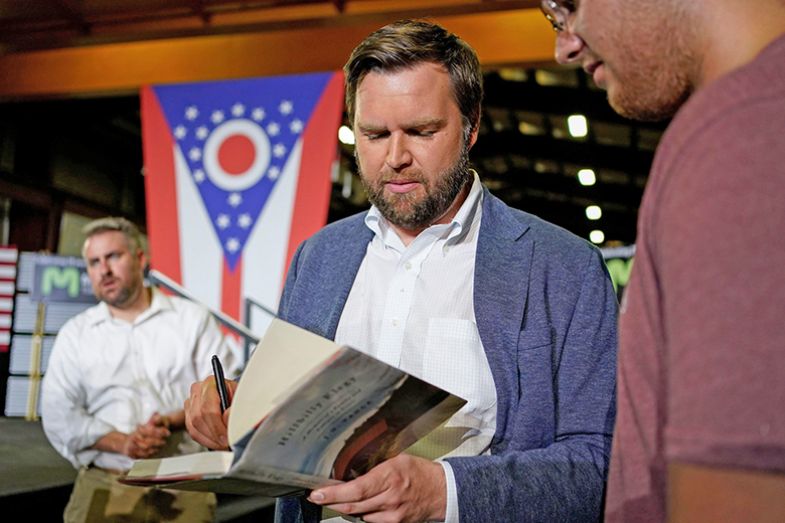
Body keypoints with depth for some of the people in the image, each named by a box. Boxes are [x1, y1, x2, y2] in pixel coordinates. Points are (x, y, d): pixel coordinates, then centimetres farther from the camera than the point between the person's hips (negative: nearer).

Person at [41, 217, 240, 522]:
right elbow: (58, 414, 3)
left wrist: (173, 421, -14)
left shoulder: (193, 319, 8)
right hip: (104, 482, 1)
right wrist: (121, 443, -11)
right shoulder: (75, 334, 12)